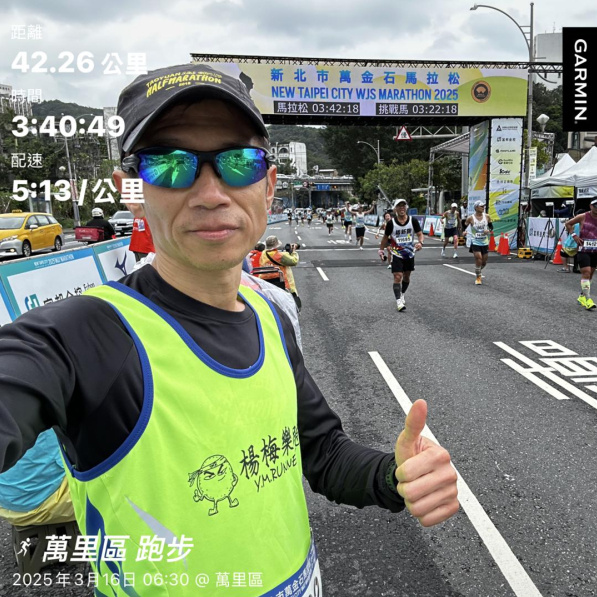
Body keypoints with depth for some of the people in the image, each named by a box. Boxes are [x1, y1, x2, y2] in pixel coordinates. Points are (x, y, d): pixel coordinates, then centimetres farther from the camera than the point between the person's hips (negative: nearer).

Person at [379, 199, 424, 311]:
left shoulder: (413, 221, -7)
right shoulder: (391, 223, -10)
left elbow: (420, 234, -5)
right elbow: (386, 237, 3)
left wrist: (420, 242, -25)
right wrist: (381, 249, 3)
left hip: (410, 253, 3)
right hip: (396, 254, -3)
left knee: (406, 276, 16)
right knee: (397, 277, -13)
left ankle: (402, 295, 38)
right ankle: (399, 301, -12)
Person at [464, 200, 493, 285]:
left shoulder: (487, 217, -1)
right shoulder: (470, 218, -10)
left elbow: (491, 226, 9)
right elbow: (464, 226, 0)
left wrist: (488, 230, -12)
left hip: (485, 242, 4)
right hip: (475, 242, -4)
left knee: (484, 262, 10)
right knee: (478, 260, -12)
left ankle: (478, 272, 42)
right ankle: (478, 277, 8)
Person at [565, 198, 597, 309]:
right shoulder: (583, 217, -6)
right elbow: (568, 224, 4)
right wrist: (574, 235, -6)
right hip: (583, 249, -4)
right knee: (586, 273, -13)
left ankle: (582, 296, 26)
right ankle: (587, 299, -14)